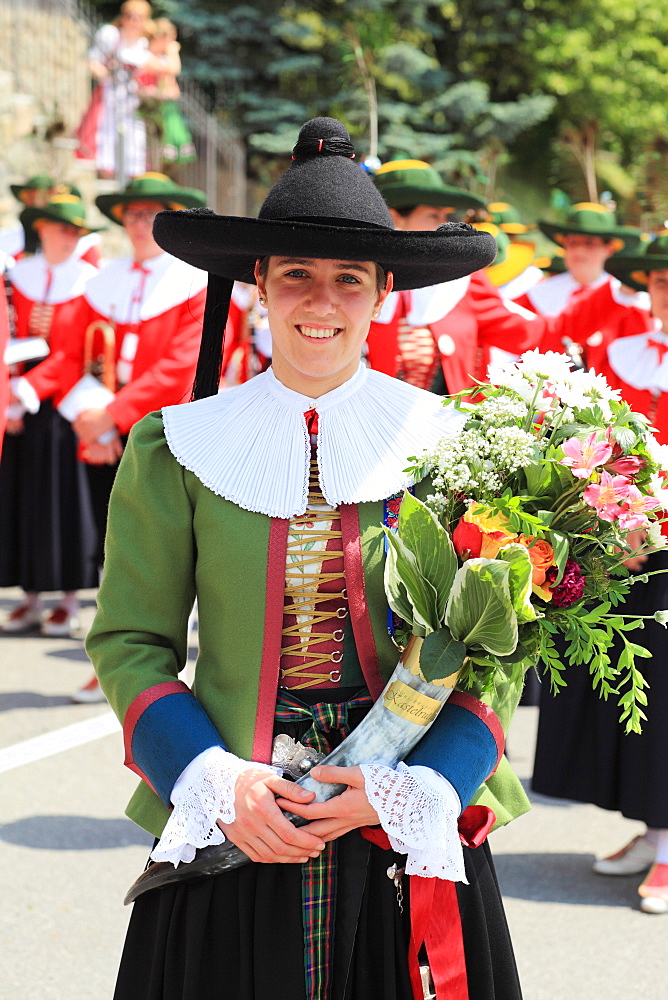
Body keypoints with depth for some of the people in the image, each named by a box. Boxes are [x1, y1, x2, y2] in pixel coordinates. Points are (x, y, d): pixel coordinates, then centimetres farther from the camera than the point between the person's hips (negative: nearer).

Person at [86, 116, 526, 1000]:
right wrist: (212, 779, -13)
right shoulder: (178, 450, 0)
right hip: (230, 830, 0)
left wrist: (417, 785, -14)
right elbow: (129, 643, 2)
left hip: (409, 833, 0)